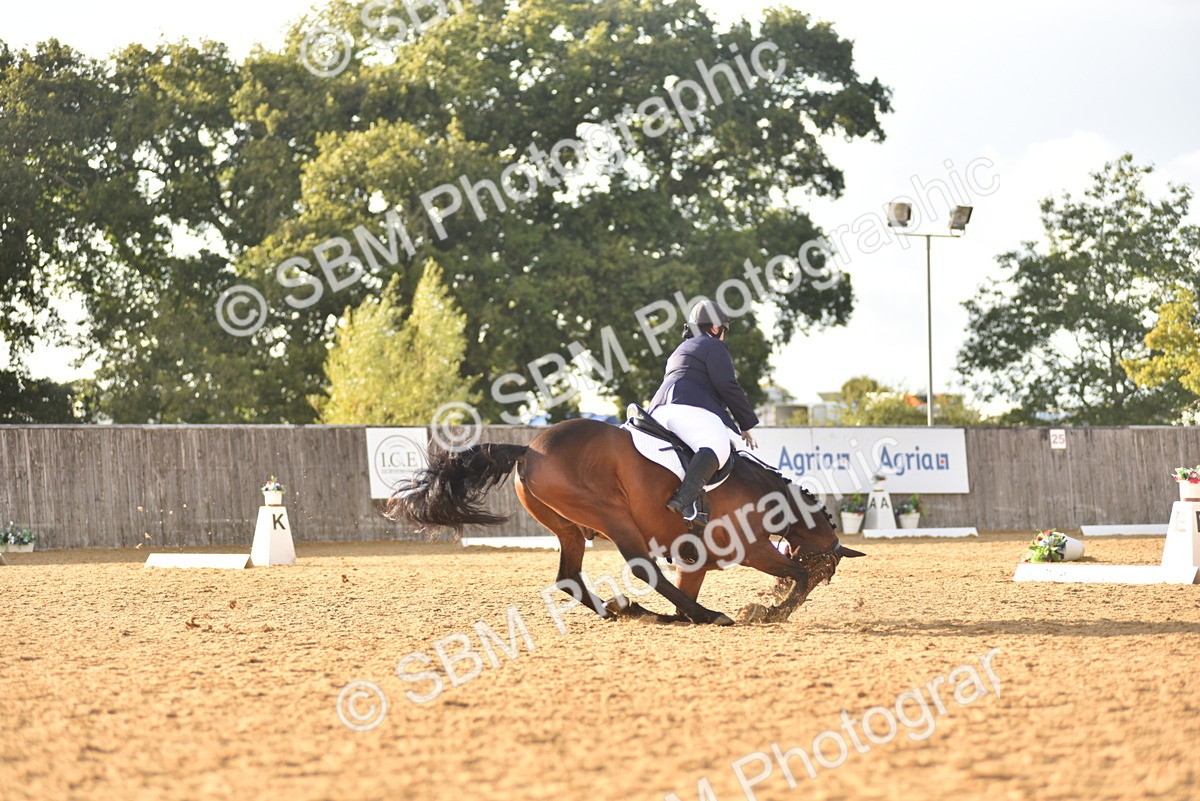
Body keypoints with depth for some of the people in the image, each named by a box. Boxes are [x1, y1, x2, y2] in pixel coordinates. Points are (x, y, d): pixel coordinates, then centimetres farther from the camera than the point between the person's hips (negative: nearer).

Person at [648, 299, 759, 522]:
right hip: (686, 407, -10)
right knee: (718, 445, -33)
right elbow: (727, 386, -2)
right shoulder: (713, 346, 9)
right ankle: (684, 499, -54)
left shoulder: (681, 350, 38)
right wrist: (746, 424, 5)